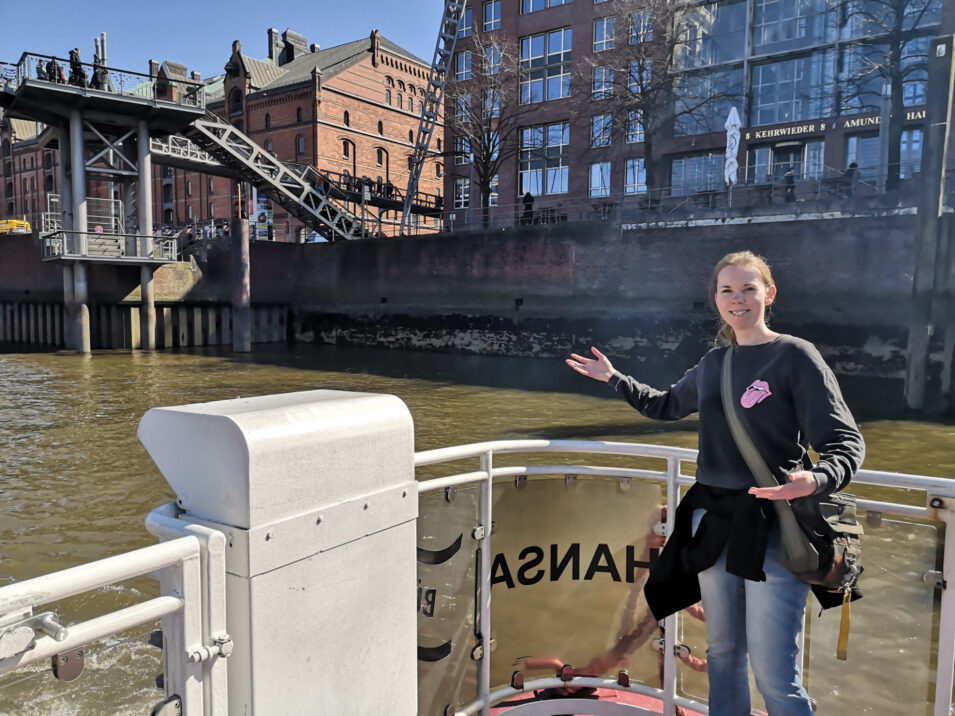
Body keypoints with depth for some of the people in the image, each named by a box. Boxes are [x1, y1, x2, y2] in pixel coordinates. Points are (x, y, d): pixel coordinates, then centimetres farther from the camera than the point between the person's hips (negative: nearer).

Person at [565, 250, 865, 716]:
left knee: (774, 674, -4)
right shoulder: (713, 364, 10)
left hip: (773, 529, -5)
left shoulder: (795, 356, -7)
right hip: (713, 522, 6)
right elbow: (666, 405, 28)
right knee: (722, 655, 17)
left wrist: (816, 480, -30)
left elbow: (845, 442, -10)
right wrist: (613, 378, 27)